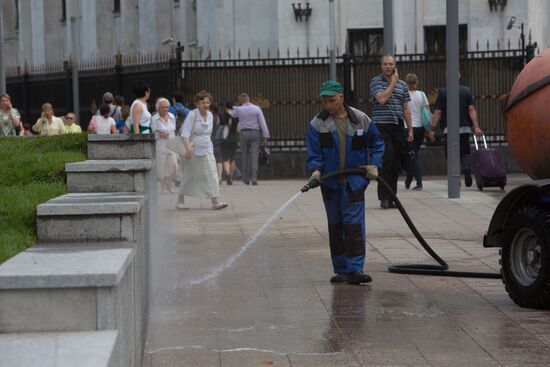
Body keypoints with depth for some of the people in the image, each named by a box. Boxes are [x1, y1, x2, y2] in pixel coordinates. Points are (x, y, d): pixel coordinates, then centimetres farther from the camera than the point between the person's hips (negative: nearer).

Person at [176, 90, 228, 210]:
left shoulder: (210, 115, 7)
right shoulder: (192, 115, -12)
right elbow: (185, 133, -19)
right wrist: (188, 147, -31)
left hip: (207, 150, 5)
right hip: (193, 150, -5)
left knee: (211, 174, -6)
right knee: (189, 176, 6)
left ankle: (215, 201, -11)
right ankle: (180, 201, 21)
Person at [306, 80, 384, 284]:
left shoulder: (361, 120, -1)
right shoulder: (317, 124, 0)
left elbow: (377, 144, 10)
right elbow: (314, 152, -2)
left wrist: (374, 164, -3)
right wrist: (315, 169, -20)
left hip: (354, 181, -2)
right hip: (330, 183, 2)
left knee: (354, 225, -10)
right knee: (335, 227, 9)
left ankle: (354, 269, -12)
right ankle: (341, 270, 18)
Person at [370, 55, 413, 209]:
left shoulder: (402, 84, 15)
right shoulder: (376, 81, 1)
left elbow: (406, 109, 17)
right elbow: (381, 99, -16)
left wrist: (410, 129, 12)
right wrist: (393, 82, -6)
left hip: (398, 128, 5)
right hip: (382, 127, -5)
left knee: (396, 165, 5)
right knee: (387, 160, -16)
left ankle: (391, 198, 11)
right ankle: (384, 197, -12)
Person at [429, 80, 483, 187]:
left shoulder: (442, 92, -2)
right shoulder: (467, 91, 4)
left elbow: (437, 112, -4)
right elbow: (471, 110, -2)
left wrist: (432, 129, 1)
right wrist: (476, 127, -4)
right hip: (465, 128, 2)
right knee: (465, 153, 15)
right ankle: (467, 167, -16)